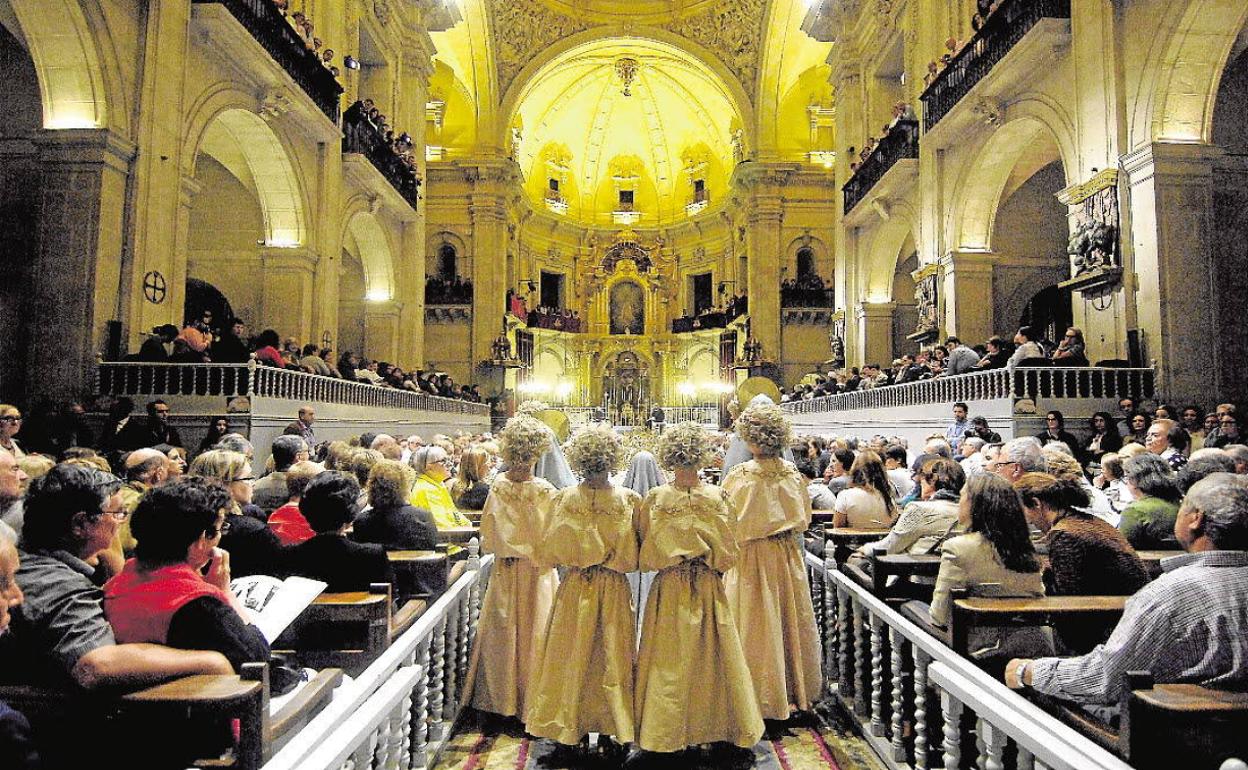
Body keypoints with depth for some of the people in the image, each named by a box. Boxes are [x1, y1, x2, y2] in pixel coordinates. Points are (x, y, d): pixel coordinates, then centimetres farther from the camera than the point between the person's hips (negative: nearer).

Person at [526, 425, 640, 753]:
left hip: (574, 589, 1)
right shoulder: (630, 499, -14)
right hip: (615, 591, 0)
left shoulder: (563, 499, -12)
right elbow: (635, 556, -9)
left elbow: (546, 554, -6)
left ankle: (568, 722, 27)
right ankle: (613, 721, 25)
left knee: (572, 656, 15)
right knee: (612, 658, 14)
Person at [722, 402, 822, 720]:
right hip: (788, 556, 5)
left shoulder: (741, 476, -19)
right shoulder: (792, 473, -4)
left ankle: (765, 697, 16)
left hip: (753, 559, -5)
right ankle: (797, 691, 31)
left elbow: (731, 525, -12)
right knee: (790, 620, 17)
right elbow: (804, 518, 8)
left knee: (759, 626, 6)